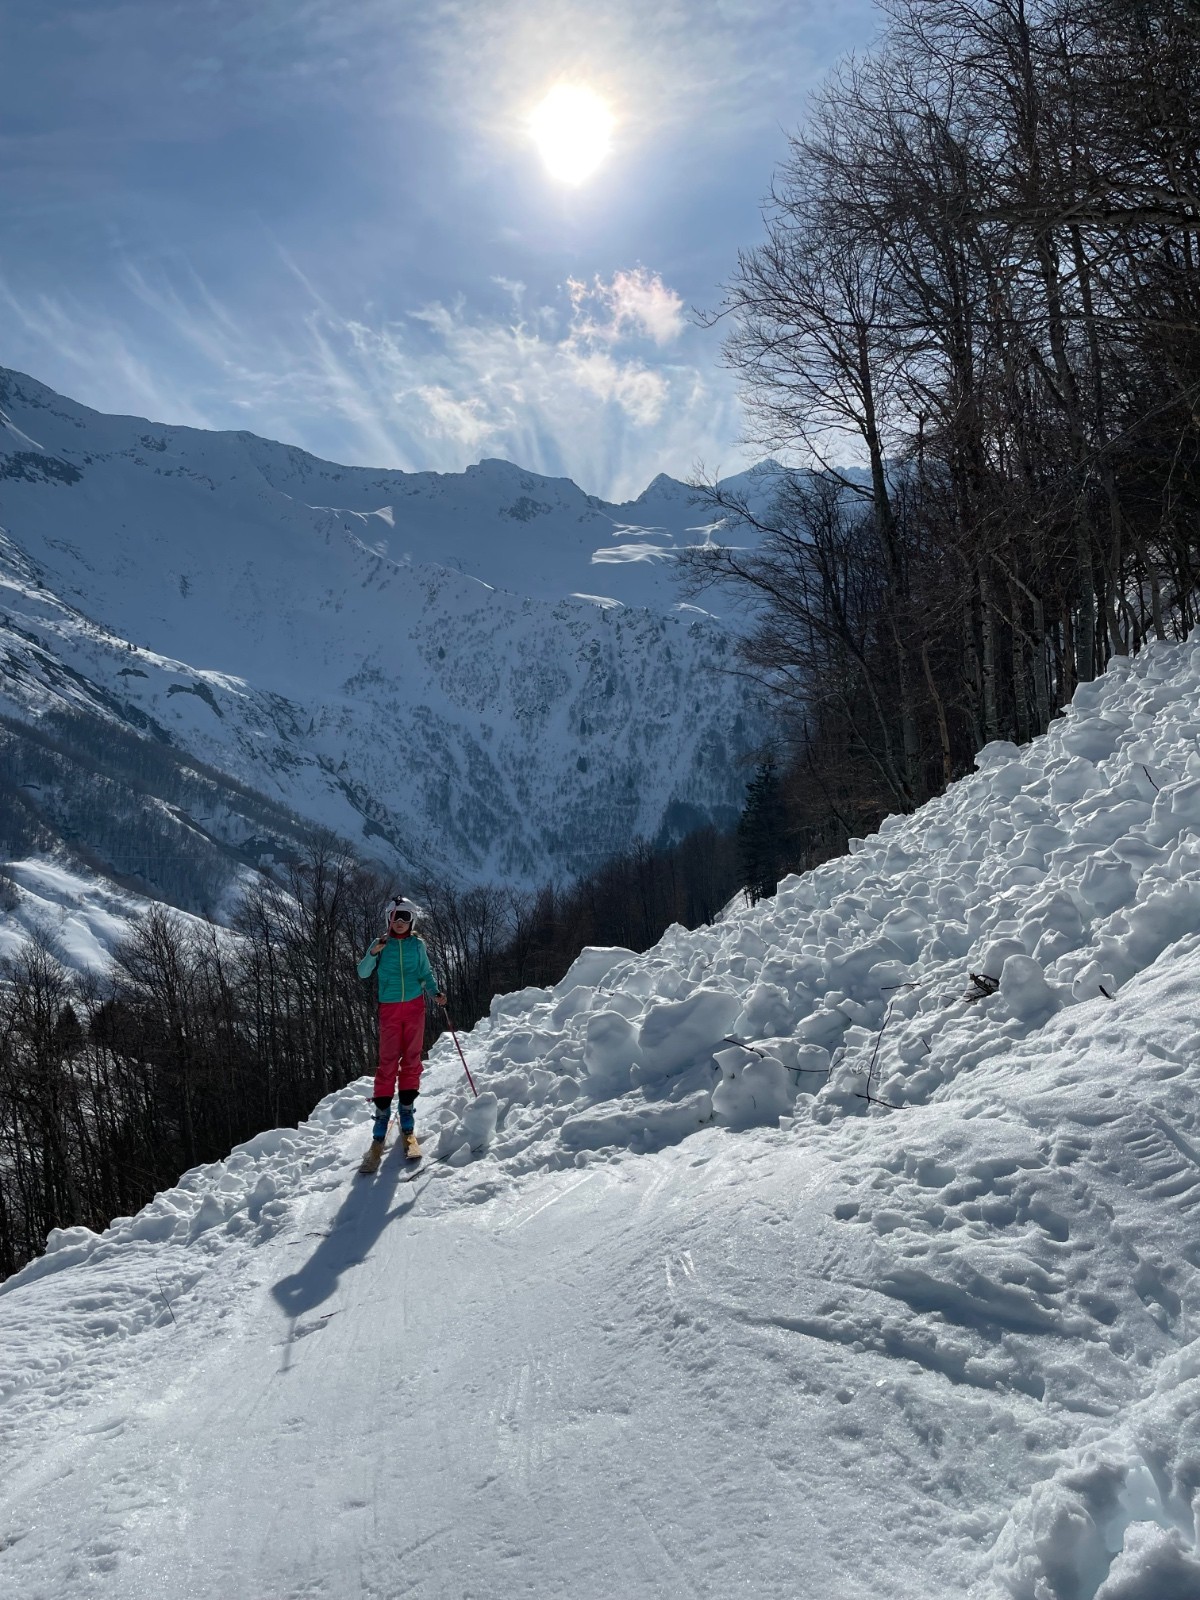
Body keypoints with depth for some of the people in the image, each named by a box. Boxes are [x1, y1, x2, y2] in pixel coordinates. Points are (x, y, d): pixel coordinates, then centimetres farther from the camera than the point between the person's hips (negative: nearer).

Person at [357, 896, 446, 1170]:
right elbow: (363, 973, -1)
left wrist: (436, 991, -6)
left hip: (414, 1006, 2)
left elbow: (426, 974, 13)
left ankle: (407, 1128, 6)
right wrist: (374, 953, -18)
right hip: (389, 1009, -2)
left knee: (411, 1059, 1)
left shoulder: (417, 945, 8)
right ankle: (379, 1134, -7)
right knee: (388, 1062, -7)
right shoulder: (381, 944, 5)